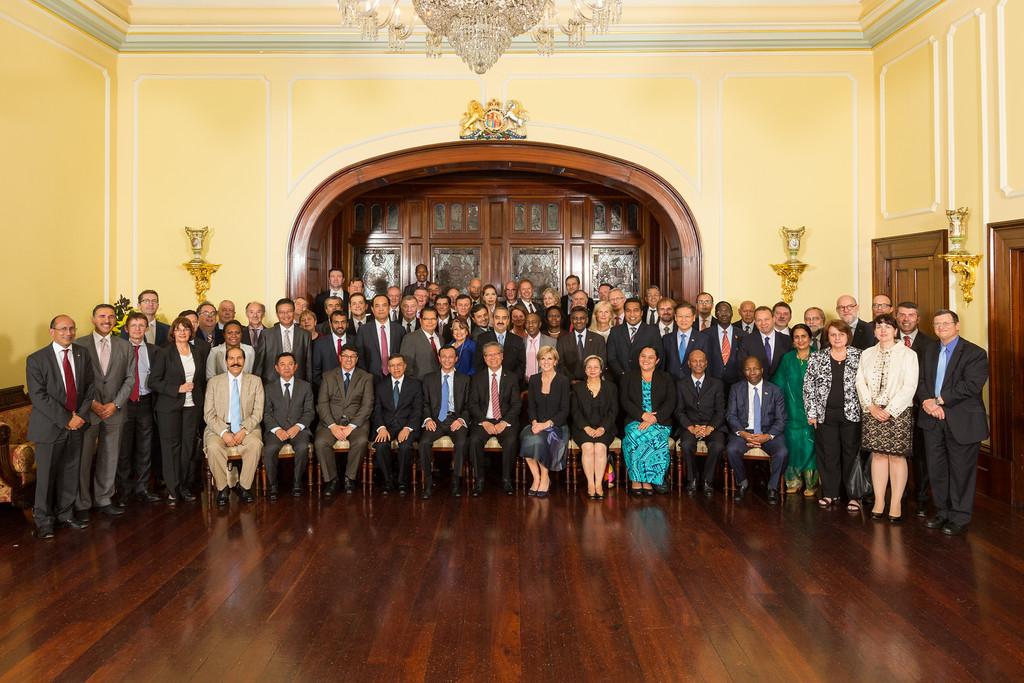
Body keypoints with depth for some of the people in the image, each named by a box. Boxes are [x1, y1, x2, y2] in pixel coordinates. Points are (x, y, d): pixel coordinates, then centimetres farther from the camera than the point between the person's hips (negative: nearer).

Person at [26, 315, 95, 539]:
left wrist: (81, 415, -6)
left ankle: (65, 514, 26)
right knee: (46, 475, 4)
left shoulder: (82, 354, 6)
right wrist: (65, 419, -16)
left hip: (76, 425, 4)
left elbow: (90, 386, 8)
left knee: (71, 473, 11)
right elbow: (38, 396, -13)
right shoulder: (36, 359, -8)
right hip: (49, 427, -4)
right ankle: (43, 520, 19)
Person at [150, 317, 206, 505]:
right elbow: (154, 382, -7)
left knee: (188, 446, 4)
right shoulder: (164, 353, -3)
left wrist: (200, 401, 8)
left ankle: (184, 487, 15)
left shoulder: (197, 354, 11)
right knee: (171, 447, -1)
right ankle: (172, 490, 7)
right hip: (170, 407, -4)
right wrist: (178, 389, -15)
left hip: (192, 406, 4)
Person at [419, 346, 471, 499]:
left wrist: (461, 419, -9)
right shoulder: (429, 379, 14)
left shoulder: (464, 379, 12)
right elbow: (425, 403, 12)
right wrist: (428, 419, -7)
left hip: (456, 420, -1)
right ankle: (428, 484, -15)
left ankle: (456, 483, -17)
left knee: (461, 442, -32)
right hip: (435, 419, 1)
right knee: (424, 442, -28)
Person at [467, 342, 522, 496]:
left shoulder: (512, 378, 8)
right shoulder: (477, 378, 9)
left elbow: (516, 405, 2)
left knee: (510, 441, -31)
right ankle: (479, 481, -16)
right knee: (474, 440, -29)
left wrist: (504, 423, -14)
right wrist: (484, 422, -13)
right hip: (483, 421, 1)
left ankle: (507, 480, -15)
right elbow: (473, 404, 2)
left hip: (505, 421, -1)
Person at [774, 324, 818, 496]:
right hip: (793, 410, 2)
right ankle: (793, 481, 17)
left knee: (810, 446, -1)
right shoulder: (787, 359, 5)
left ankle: (810, 483, 12)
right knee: (793, 444, 4)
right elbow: (779, 384, 7)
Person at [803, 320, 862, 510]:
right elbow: (809, 387, 3)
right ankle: (830, 493, 17)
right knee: (828, 454, 6)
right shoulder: (816, 358, 3)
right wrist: (812, 413, -1)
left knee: (852, 453, 4)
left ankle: (854, 495, 13)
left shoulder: (859, 356, 2)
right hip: (825, 414, 1)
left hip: (851, 413, -1)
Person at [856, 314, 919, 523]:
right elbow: (860, 382, 7)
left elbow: (909, 386, -9)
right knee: (878, 455, 7)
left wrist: (889, 410, -14)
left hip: (898, 412, -3)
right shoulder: (867, 354, 12)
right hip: (873, 412, 3)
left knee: (897, 456, -1)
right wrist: (871, 406, -7)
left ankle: (896, 504, 6)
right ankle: (879, 501, 13)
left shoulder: (908, 354, -1)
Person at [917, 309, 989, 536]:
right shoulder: (930, 351, 15)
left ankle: (960, 518, 14)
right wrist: (927, 402, -10)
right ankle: (942, 512, 25)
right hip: (933, 420, 6)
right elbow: (921, 381, 9)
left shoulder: (975, 353, -5)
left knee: (961, 471, 2)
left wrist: (939, 400, -18)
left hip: (962, 422, -6)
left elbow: (971, 386, -17)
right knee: (936, 470, 11)